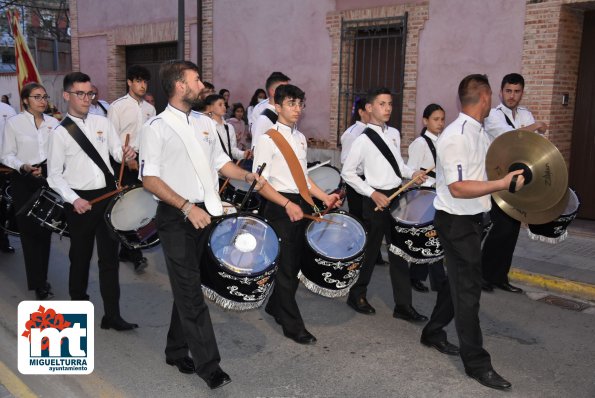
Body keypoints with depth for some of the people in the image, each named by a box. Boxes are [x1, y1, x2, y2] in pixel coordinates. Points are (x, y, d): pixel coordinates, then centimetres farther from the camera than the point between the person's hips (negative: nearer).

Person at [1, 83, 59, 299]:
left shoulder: (53, 122, 6)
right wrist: (23, 166, -20)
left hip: (48, 177, 3)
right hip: (24, 180, -3)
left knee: (46, 228, 8)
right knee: (29, 230, 0)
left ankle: (41, 279, 23)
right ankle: (37, 283, 10)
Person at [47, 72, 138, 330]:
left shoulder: (102, 122, 4)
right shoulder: (60, 133, -7)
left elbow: (117, 151, 9)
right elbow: (54, 176, -6)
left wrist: (125, 154, -15)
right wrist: (74, 200, -19)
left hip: (108, 195, 3)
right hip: (80, 201, -3)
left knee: (109, 256, 4)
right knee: (81, 256, 14)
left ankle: (112, 315, 10)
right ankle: (78, 303, 37)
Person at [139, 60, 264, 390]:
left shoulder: (205, 124, 11)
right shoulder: (156, 128, -9)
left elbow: (221, 162, 18)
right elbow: (150, 179, -13)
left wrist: (246, 175, -1)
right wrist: (187, 207, -22)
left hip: (206, 213, 7)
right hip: (176, 218, -6)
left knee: (188, 287, 16)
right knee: (191, 292, -3)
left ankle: (177, 351, 31)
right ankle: (208, 365, 6)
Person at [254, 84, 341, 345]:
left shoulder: (300, 138, 13)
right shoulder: (267, 139, -9)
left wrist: (324, 197, 8)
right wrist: (288, 204, -24)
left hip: (302, 205, 7)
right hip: (280, 208, -7)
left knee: (296, 263, 14)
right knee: (286, 266, -1)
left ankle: (275, 306, 34)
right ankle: (293, 325, 10)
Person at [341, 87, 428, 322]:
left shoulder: (394, 134, 8)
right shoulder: (363, 140, -13)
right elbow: (347, 173, -11)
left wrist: (412, 174, 1)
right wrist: (372, 193, -17)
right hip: (376, 200, -7)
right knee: (370, 250, 6)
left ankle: (403, 305, 18)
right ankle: (357, 296, 28)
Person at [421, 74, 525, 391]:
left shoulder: (479, 132, 9)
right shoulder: (456, 137, -22)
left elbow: (493, 161, 26)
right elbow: (458, 188, -28)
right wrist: (502, 184, -32)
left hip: (473, 218, 10)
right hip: (457, 221, -10)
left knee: (458, 280, 20)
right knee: (468, 289, -2)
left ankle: (433, 333, 38)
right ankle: (476, 362, 10)